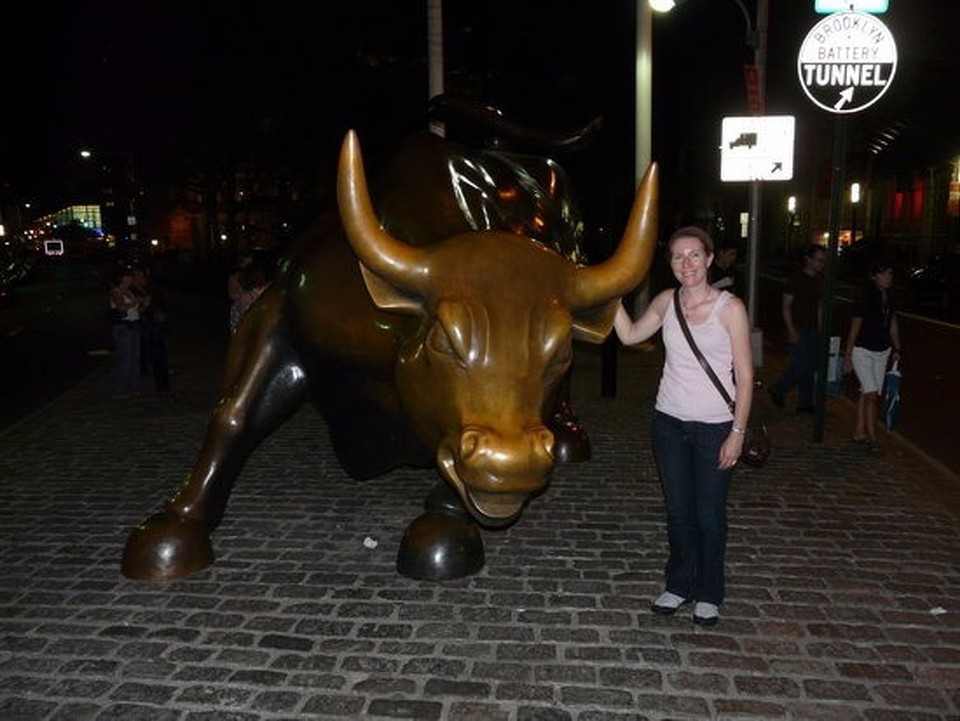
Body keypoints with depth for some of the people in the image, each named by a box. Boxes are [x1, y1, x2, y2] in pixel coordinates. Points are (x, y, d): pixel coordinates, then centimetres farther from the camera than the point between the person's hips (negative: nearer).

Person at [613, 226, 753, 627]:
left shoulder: (730, 307, -11)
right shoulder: (666, 302, 2)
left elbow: (745, 376, -9)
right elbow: (629, 336, 12)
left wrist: (738, 432, -12)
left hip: (715, 427, -4)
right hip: (669, 423, 4)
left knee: (709, 515, 7)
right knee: (677, 511, 14)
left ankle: (708, 595, 28)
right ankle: (679, 585, 33)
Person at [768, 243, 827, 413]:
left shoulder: (819, 280, 10)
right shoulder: (795, 280, -10)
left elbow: (819, 306, 17)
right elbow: (786, 307, -11)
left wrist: (820, 329, 13)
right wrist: (792, 331, -16)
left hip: (813, 331, 7)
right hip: (799, 331, -7)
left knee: (811, 368, 9)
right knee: (801, 366, -9)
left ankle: (805, 403, 17)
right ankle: (777, 390, 13)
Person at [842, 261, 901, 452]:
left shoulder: (889, 298, 5)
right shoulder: (865, 298, -16)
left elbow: (893, 324, 16)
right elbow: (854, 329, -15)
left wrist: (896, 348, 15)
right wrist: (847, 357, -13)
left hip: (882, 352, 7)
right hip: (862, 351, -7)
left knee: (867, 393, 11)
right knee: (871, 394, -10)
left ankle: (859, 433, 19)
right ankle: (872, 438, -5)